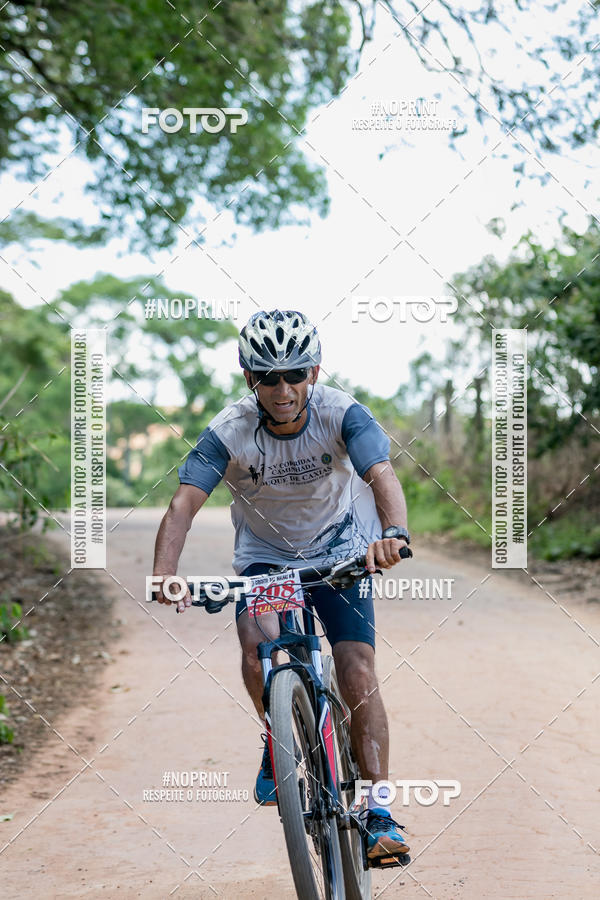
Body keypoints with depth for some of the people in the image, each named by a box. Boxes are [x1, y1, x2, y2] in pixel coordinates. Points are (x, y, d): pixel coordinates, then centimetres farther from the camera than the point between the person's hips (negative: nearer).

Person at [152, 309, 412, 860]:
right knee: (258, 645, -27)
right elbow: (184, 503, -33)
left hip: (340, 551, 0)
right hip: (265, 553, 1)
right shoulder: (230, 432, -23)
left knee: (358, 674, -12)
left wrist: (393, 533, -62)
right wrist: (164, 575, -51)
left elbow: (382, 474, -40)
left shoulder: (341, 415, -24)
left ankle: (379, 813, -2)